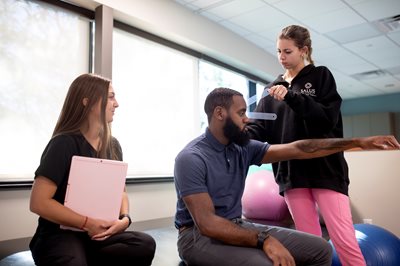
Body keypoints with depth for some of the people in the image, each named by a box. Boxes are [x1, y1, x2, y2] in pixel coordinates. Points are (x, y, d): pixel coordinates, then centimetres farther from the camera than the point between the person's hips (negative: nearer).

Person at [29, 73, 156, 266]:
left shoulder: (112, 146, 7)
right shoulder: (64, 143, -11)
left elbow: (120, 192, 13)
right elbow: (39, 202, -16)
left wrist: (125, 218, -9)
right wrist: (88, 223, -18)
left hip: (98, 235, 6)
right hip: (59, 234, -6)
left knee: (145, 244, -23)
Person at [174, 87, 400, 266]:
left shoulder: (243, 149, 3)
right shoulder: (191, 159, -18)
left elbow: (296, 150, 1)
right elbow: (206, 223, -25)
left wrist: (358, 142, -2)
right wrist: (263, 239, -33)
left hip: (236, 226, 7)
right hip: (199, 235, -7)